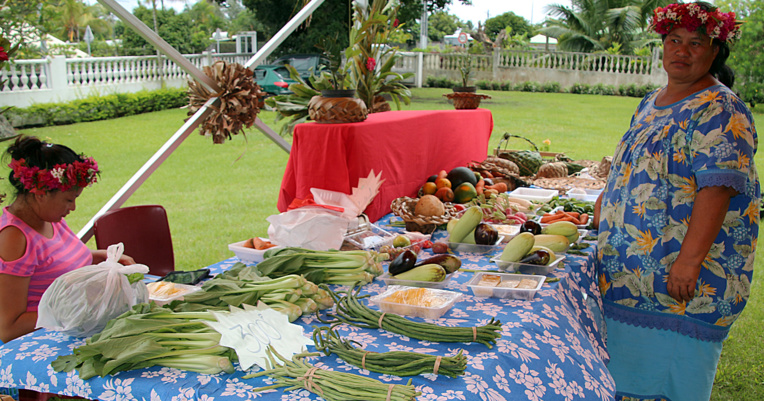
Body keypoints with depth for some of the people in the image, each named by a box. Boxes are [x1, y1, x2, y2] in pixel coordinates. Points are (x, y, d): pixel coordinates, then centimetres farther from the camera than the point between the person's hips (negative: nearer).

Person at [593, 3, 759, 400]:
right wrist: (608, 199, 22)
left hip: (680, 280, -8)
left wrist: (690, 259, -28)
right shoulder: (652, 102, 14)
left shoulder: (719, 111, -14)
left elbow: (717, 187, -23)